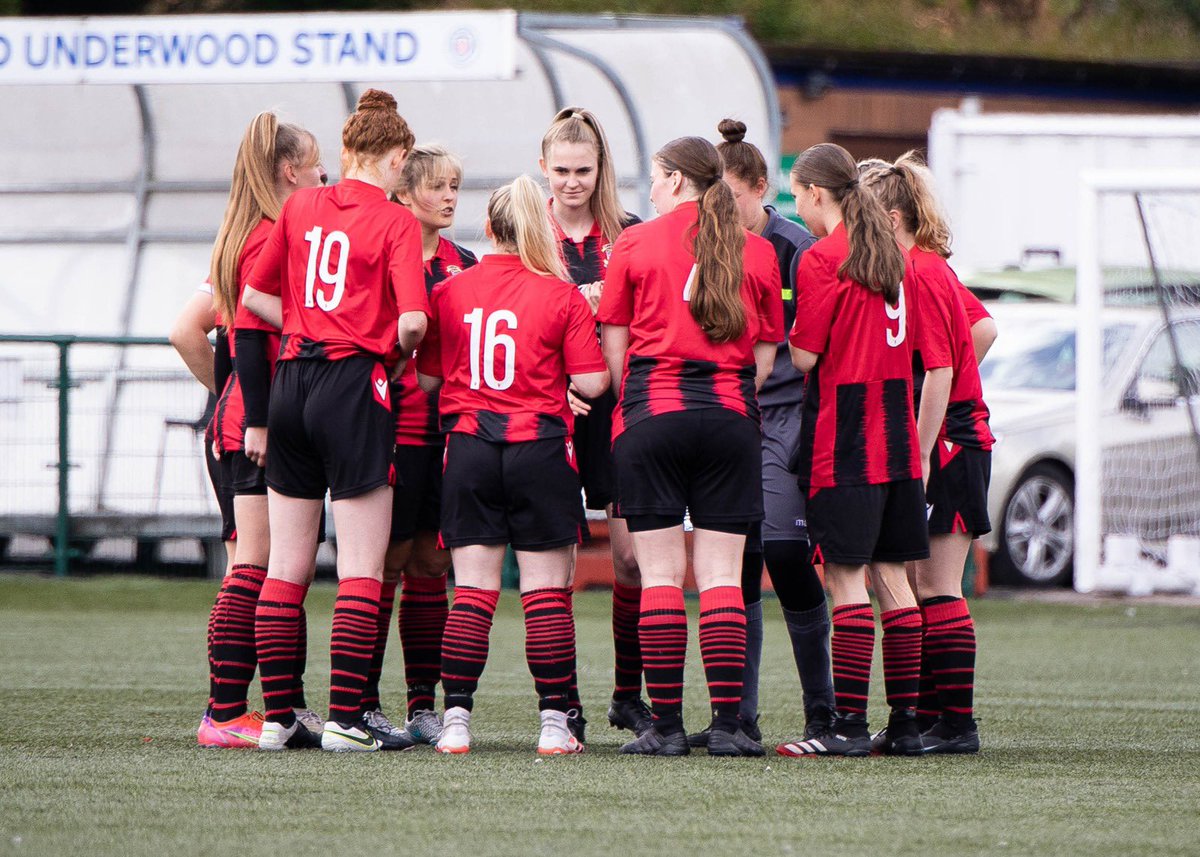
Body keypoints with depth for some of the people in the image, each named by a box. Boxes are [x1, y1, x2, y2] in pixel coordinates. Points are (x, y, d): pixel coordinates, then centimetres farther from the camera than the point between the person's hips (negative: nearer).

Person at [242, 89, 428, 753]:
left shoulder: (301, 207, 10)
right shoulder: (395, 222, -6)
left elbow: (253, 296, 14)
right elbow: (412, 319, -15)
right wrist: (400, 350, 5)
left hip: (291, 385, 6)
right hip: (354, 387, -6)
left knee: (286, 565, 10)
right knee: (361, 568, -2)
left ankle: (277, 715, 11)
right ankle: (345, 719, -7)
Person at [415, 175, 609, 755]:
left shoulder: (449, 292, 3)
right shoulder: (563, 297, -5)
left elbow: (425, 378, 6)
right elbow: (592, 382, -7)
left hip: (469, 446, 2)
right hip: (540, 446, -2)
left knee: (472, 591, 5)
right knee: (547, 591, 2)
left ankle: (456, 718, 0)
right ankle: (554, 722, 0)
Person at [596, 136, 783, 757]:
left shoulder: (634, 244, 1)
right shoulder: (757, 252, 7)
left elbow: (613, 347, 2)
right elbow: (766, 356, 8)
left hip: (651, 417, -2)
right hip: (730, 420, 2)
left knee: (659, 574, 0)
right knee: (722, 576, 2)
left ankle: (666, 725, -2)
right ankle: (727, 724, -3)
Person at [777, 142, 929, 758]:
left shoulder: (821, 260, -11)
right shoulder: (894, 258, 13)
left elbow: (803, 356, -12)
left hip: (842, 438, -7)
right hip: (896, 434, 7)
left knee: (846, 575, -7)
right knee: (891, 575, 9)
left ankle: (849, 724, -10)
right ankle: (906, 723, 8)